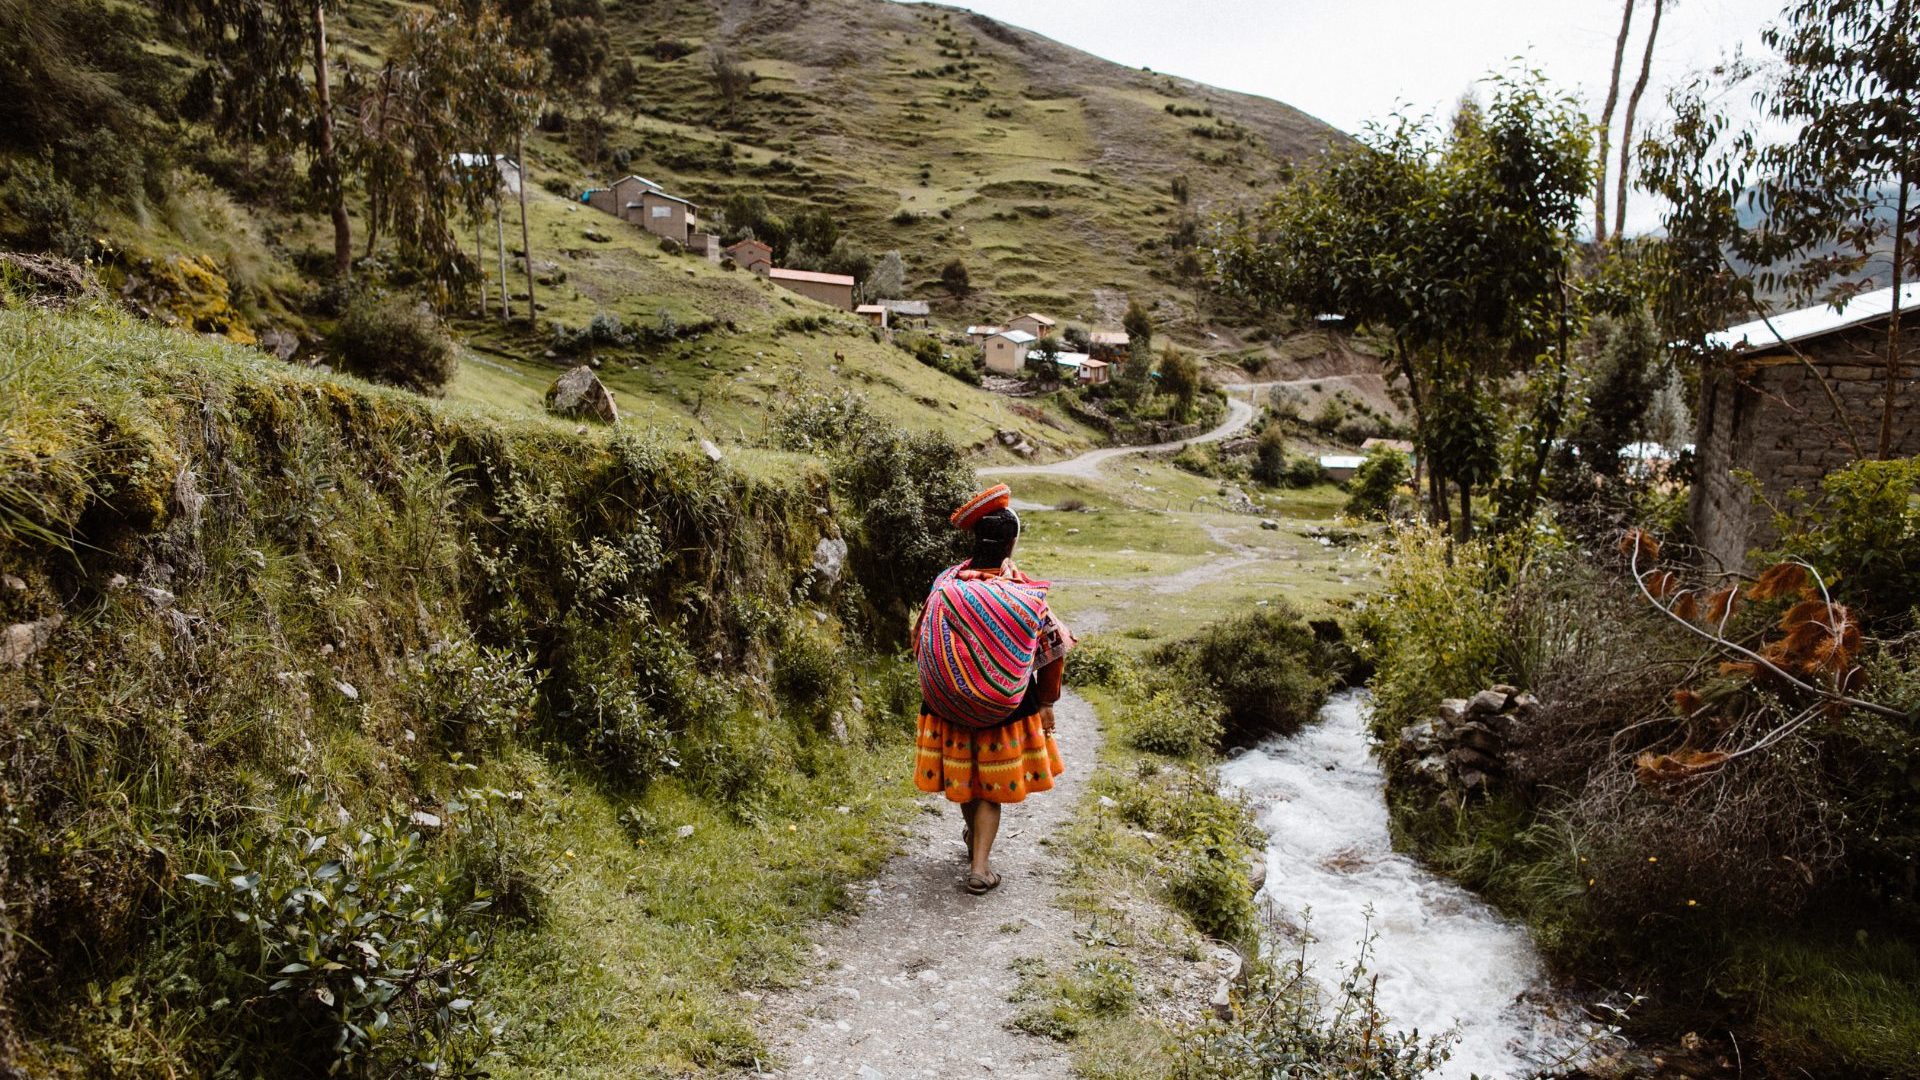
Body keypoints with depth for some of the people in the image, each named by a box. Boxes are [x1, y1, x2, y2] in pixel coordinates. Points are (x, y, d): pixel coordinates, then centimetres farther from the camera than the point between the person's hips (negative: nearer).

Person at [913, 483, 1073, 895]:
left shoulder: (945, 584, -12)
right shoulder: (1025, 594, -18)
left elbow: (921, 643, -1)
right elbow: (1052, 654, -10)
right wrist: (1047, 703, 6)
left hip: (950, 703, 3)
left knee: (963, 779, 24)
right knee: (992, 787, 13)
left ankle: (974, 836, 47)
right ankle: (980, 866, 10)